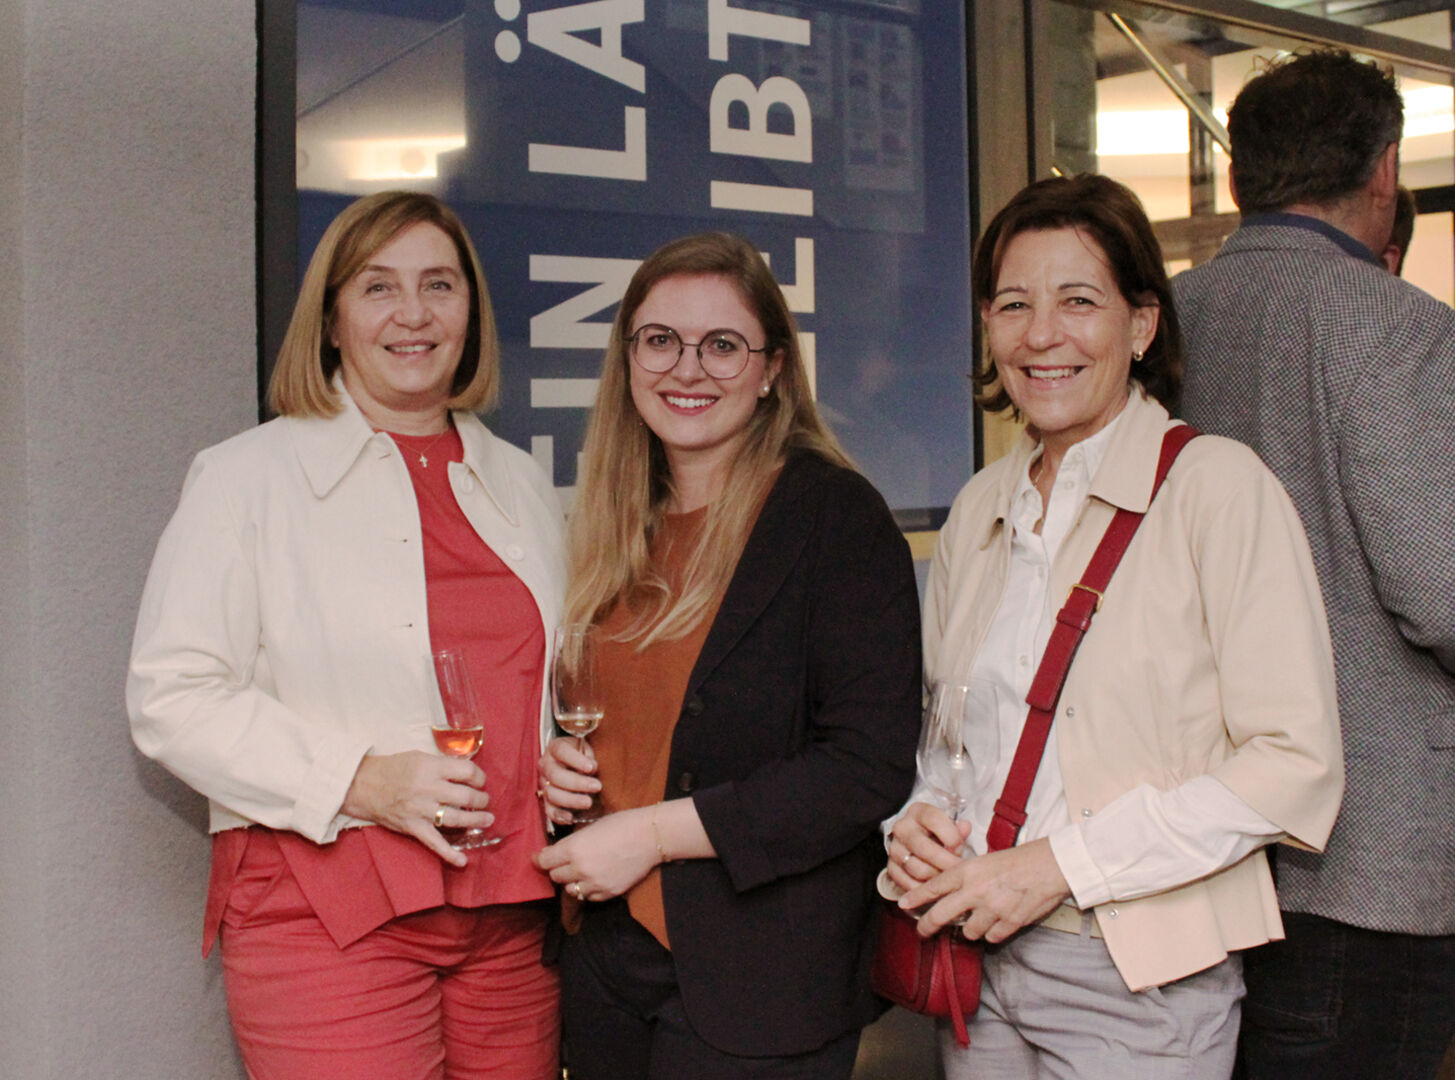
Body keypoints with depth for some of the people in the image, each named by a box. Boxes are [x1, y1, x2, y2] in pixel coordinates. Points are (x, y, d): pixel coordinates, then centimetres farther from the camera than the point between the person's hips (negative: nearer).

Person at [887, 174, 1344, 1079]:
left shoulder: (1219, 485, -11)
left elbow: (1295, 765, -15)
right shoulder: (980, 507, 7)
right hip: (976, 958, 5)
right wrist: (917, 817, -4)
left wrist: (1063, 863, -18)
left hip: (1138, 980, -5)